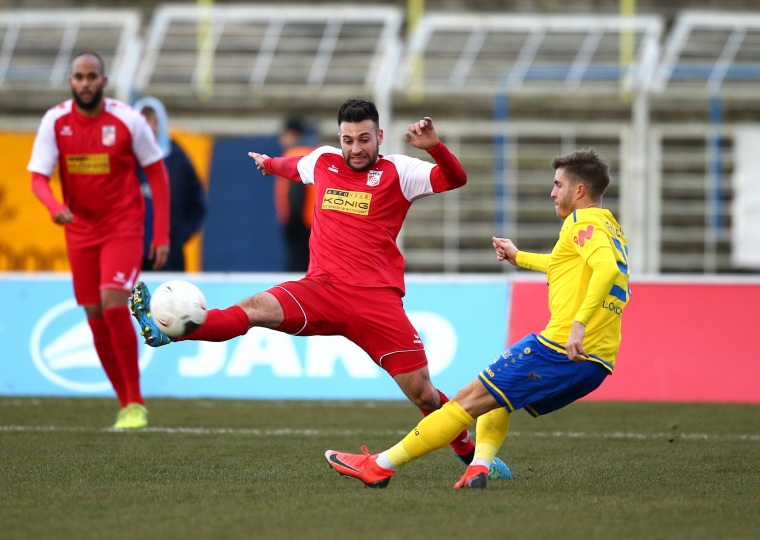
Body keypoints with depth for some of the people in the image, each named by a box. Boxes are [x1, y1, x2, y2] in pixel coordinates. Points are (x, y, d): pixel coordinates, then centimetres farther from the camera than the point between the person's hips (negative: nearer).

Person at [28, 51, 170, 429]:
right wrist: (55, 207, -31)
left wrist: (162, 235, -6)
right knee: (96, 319, 4)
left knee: (114, 305, -20)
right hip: (80, 231, 3)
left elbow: (157, 173, -1)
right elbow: (38, 177, -8)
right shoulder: (55, 122, -5)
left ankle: (136, 404, -11)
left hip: (123, 228, -3)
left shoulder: (128, 120, -9)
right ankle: (125, 404, 17)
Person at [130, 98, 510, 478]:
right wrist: (269, 164, 57)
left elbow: (456, 180, -9)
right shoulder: (323, 161, 14)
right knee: (256, 308, -24)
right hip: (321, 290, 3)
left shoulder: (398, 171, 3)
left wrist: (434, 147, -25)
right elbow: (295, 166, 39)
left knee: (422, 394, -5)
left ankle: (472, 455, 16)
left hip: (377, 300, -3)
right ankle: (165, 330, -38)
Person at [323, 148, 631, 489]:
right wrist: (519, 257, 55)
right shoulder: (610, 228, 25)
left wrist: (579, 323, -34)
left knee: (470, 399, -4)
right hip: (598, 363, 9)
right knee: (496, 400, 26)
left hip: (560, 347, -9)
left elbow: (607, 268, -25)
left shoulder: (583, 222, -5)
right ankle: (479, 466, 2)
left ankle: (379, 466, -3)